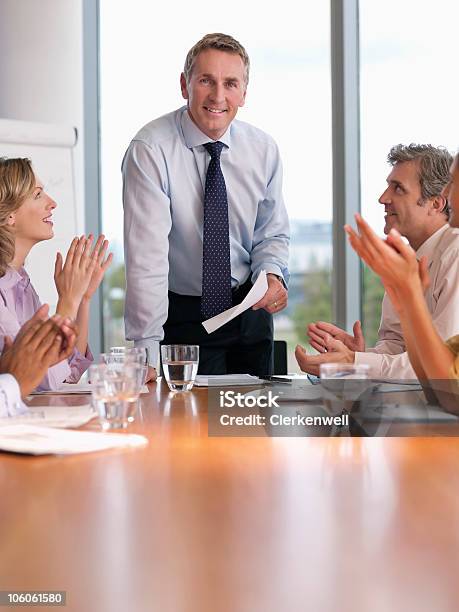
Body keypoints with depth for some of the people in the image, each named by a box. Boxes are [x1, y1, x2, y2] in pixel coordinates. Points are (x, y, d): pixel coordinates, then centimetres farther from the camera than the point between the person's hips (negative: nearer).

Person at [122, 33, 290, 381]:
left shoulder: (263, 150, -3)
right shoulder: (150, 150, -18)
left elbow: (272, 234, 9)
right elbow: (147, 255, -25)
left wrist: (272, 274, -14)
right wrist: (147, 352, -29)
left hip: (249, 311, 4)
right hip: (181, 316, -4)